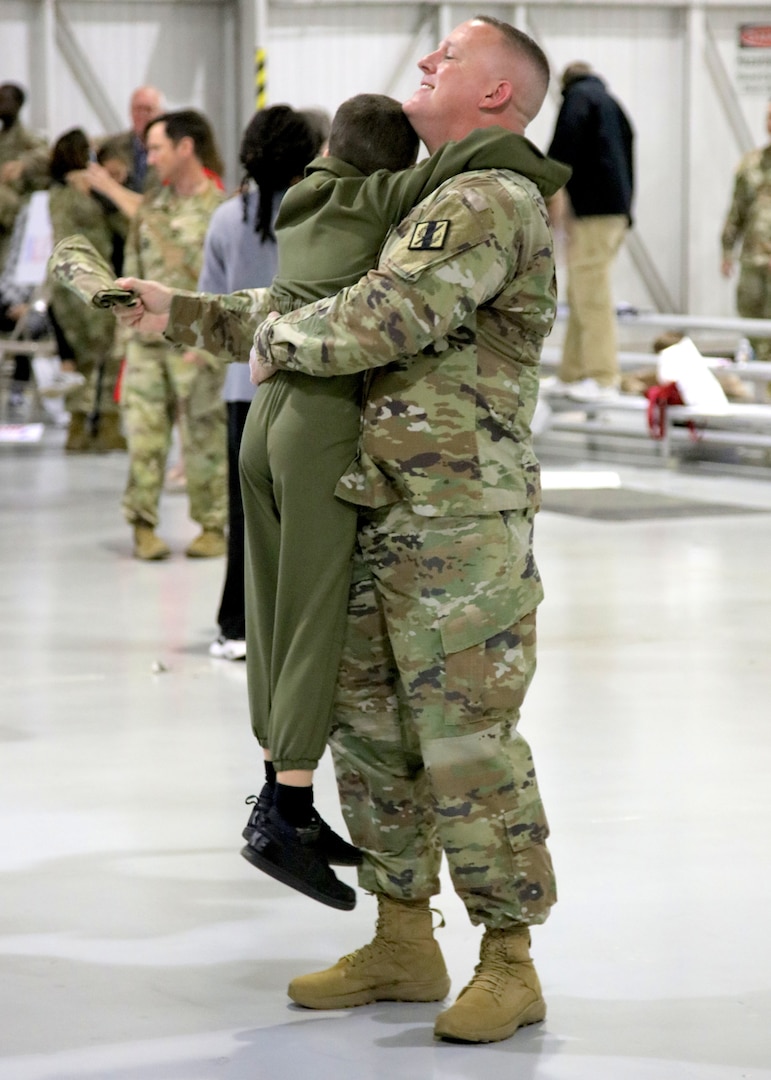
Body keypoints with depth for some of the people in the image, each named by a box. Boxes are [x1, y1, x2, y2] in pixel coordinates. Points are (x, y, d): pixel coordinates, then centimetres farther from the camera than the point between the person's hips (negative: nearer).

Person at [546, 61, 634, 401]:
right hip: (619, 209, 9)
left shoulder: (577, 96, 2)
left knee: (591, 295, -10)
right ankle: (571, 375, 15)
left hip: (591, 207, -9)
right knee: (583, 295, 13)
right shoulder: (613, 104, 25)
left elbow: (565, 143, -15)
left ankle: (603, 378, -14)